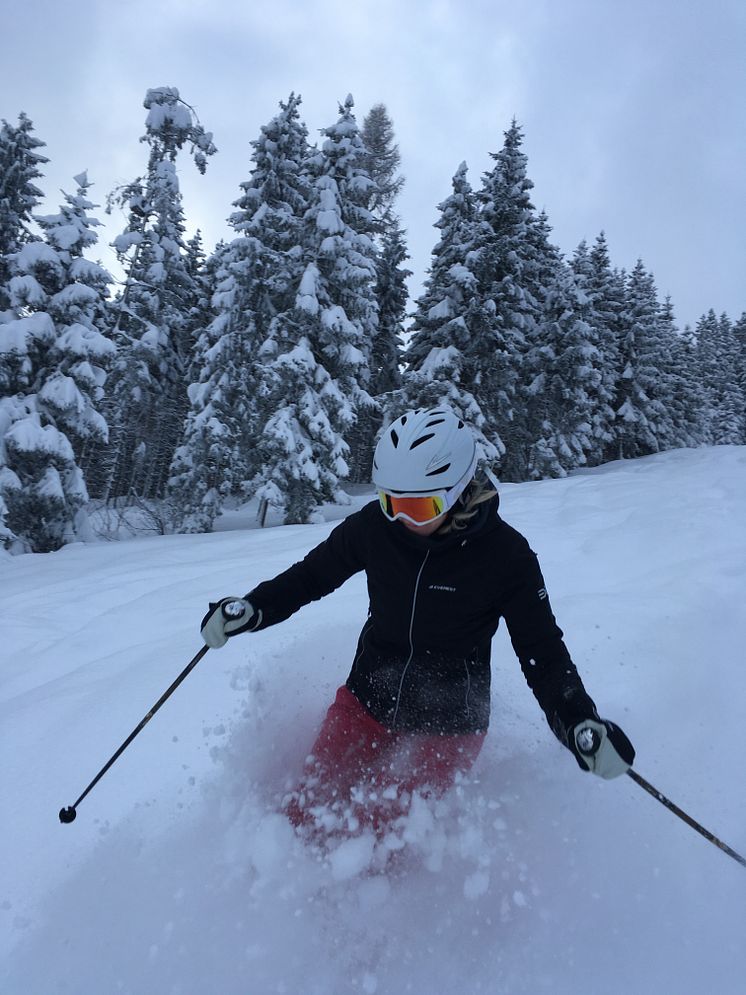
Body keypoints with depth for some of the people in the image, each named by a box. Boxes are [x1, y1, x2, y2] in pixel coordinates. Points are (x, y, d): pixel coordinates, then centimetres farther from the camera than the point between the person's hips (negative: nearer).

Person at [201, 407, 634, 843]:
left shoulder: (505, 554, -19)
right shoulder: (374, 525, -14)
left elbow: (543, 651, -9)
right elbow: (313, 574, 1)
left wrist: (579, 722, -23)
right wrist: (252, 609, -12)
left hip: (447, 725, -2)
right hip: (366, 701, 3)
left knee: (368, 829, -10)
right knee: (308, 814, 3)